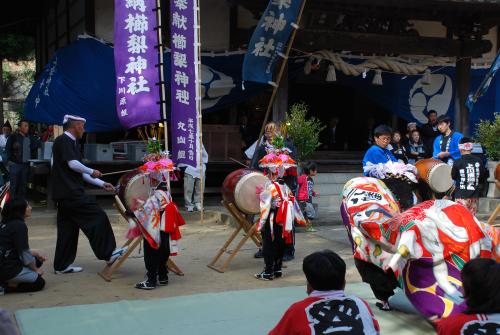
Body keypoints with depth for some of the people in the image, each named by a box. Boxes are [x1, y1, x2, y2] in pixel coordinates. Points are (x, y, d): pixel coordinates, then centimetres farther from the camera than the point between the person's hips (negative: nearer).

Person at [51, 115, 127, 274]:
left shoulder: (70, 142, 21)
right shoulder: (64, 141, -8)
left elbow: (80, 173, 21)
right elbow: (72, 163, -20)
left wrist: (102, 184, 16)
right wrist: (92, 172, -6)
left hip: (65, 194, 10)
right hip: (71, 193, -10)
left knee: (68, 228, 11)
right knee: (98, 217, -8)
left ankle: (62, 265, 15)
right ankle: (107, 253, -3)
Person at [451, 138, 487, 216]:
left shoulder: (458, 162, -9)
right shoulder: (478, 161, -1)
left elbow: (453, 177, 4)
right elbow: (482, 178, 7)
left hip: (461, 196, -4)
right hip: (475, 196, 4)